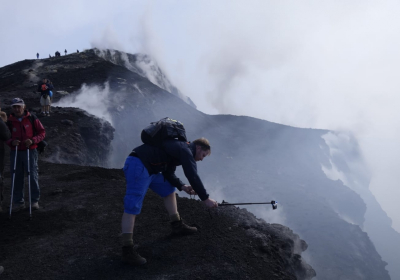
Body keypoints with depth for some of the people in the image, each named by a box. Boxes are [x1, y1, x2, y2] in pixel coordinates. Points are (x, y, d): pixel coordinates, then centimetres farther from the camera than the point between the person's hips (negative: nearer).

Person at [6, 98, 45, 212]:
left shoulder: (32, 119, -1)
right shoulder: (9, 121, 3)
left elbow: (42, 132, 2)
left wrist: (33, 140, -15)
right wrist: (11, 142, -13)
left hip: (30, 151, -2)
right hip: (15, 152, 2)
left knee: (33, 176, -1)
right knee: (16, 178, 5)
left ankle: (35, 200, 14)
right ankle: (18, 202, 17)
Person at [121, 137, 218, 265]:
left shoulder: (179, 150, 21)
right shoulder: (185, 150, -9)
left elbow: (168, 173, 24)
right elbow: (193, 177, -16)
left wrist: (182, 186, 9)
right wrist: (205, 199, -9)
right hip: (138, 167, -11)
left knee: (168, 190, 21)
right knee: (132, 207, -11)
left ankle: (177, 225, 31)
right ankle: (127, 251, -11)